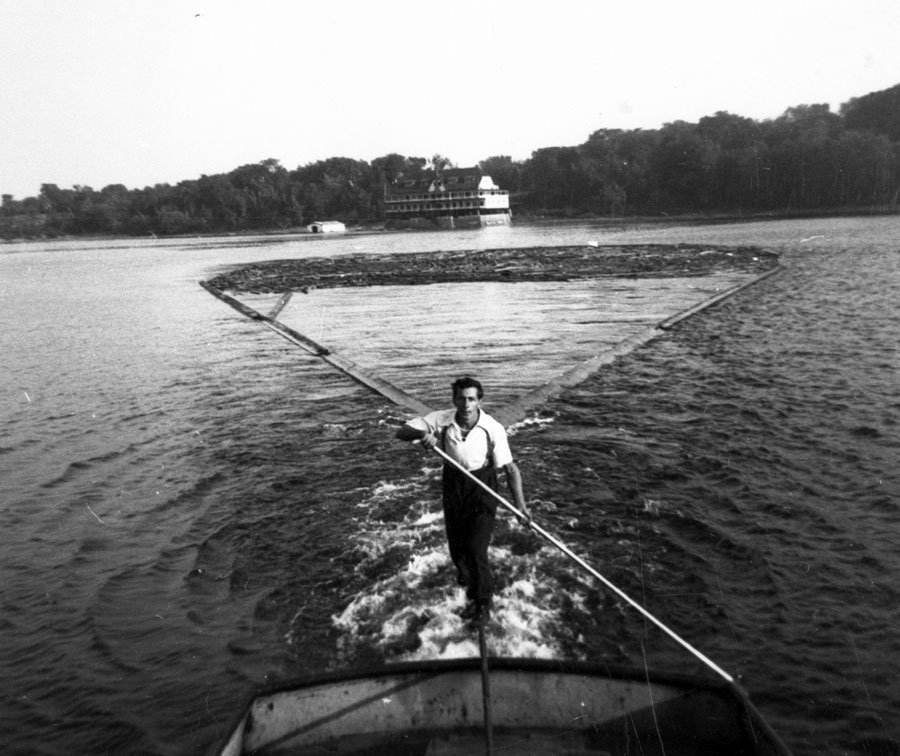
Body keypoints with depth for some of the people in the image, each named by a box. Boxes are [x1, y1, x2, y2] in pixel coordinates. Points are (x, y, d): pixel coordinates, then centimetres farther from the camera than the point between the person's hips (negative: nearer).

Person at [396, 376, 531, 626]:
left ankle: (482, 604, 13)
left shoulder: (493, 428, -20)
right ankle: (468, 581, 42)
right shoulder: (442, 420, -15)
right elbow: (401, 432, -13)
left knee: (476, 548, -8)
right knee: (456, 546, 13)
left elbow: (509, 468, -13)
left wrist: (520, 503, -21)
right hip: (453, 485, 3)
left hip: (482, 486, -3)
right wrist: (421, 434, -35)